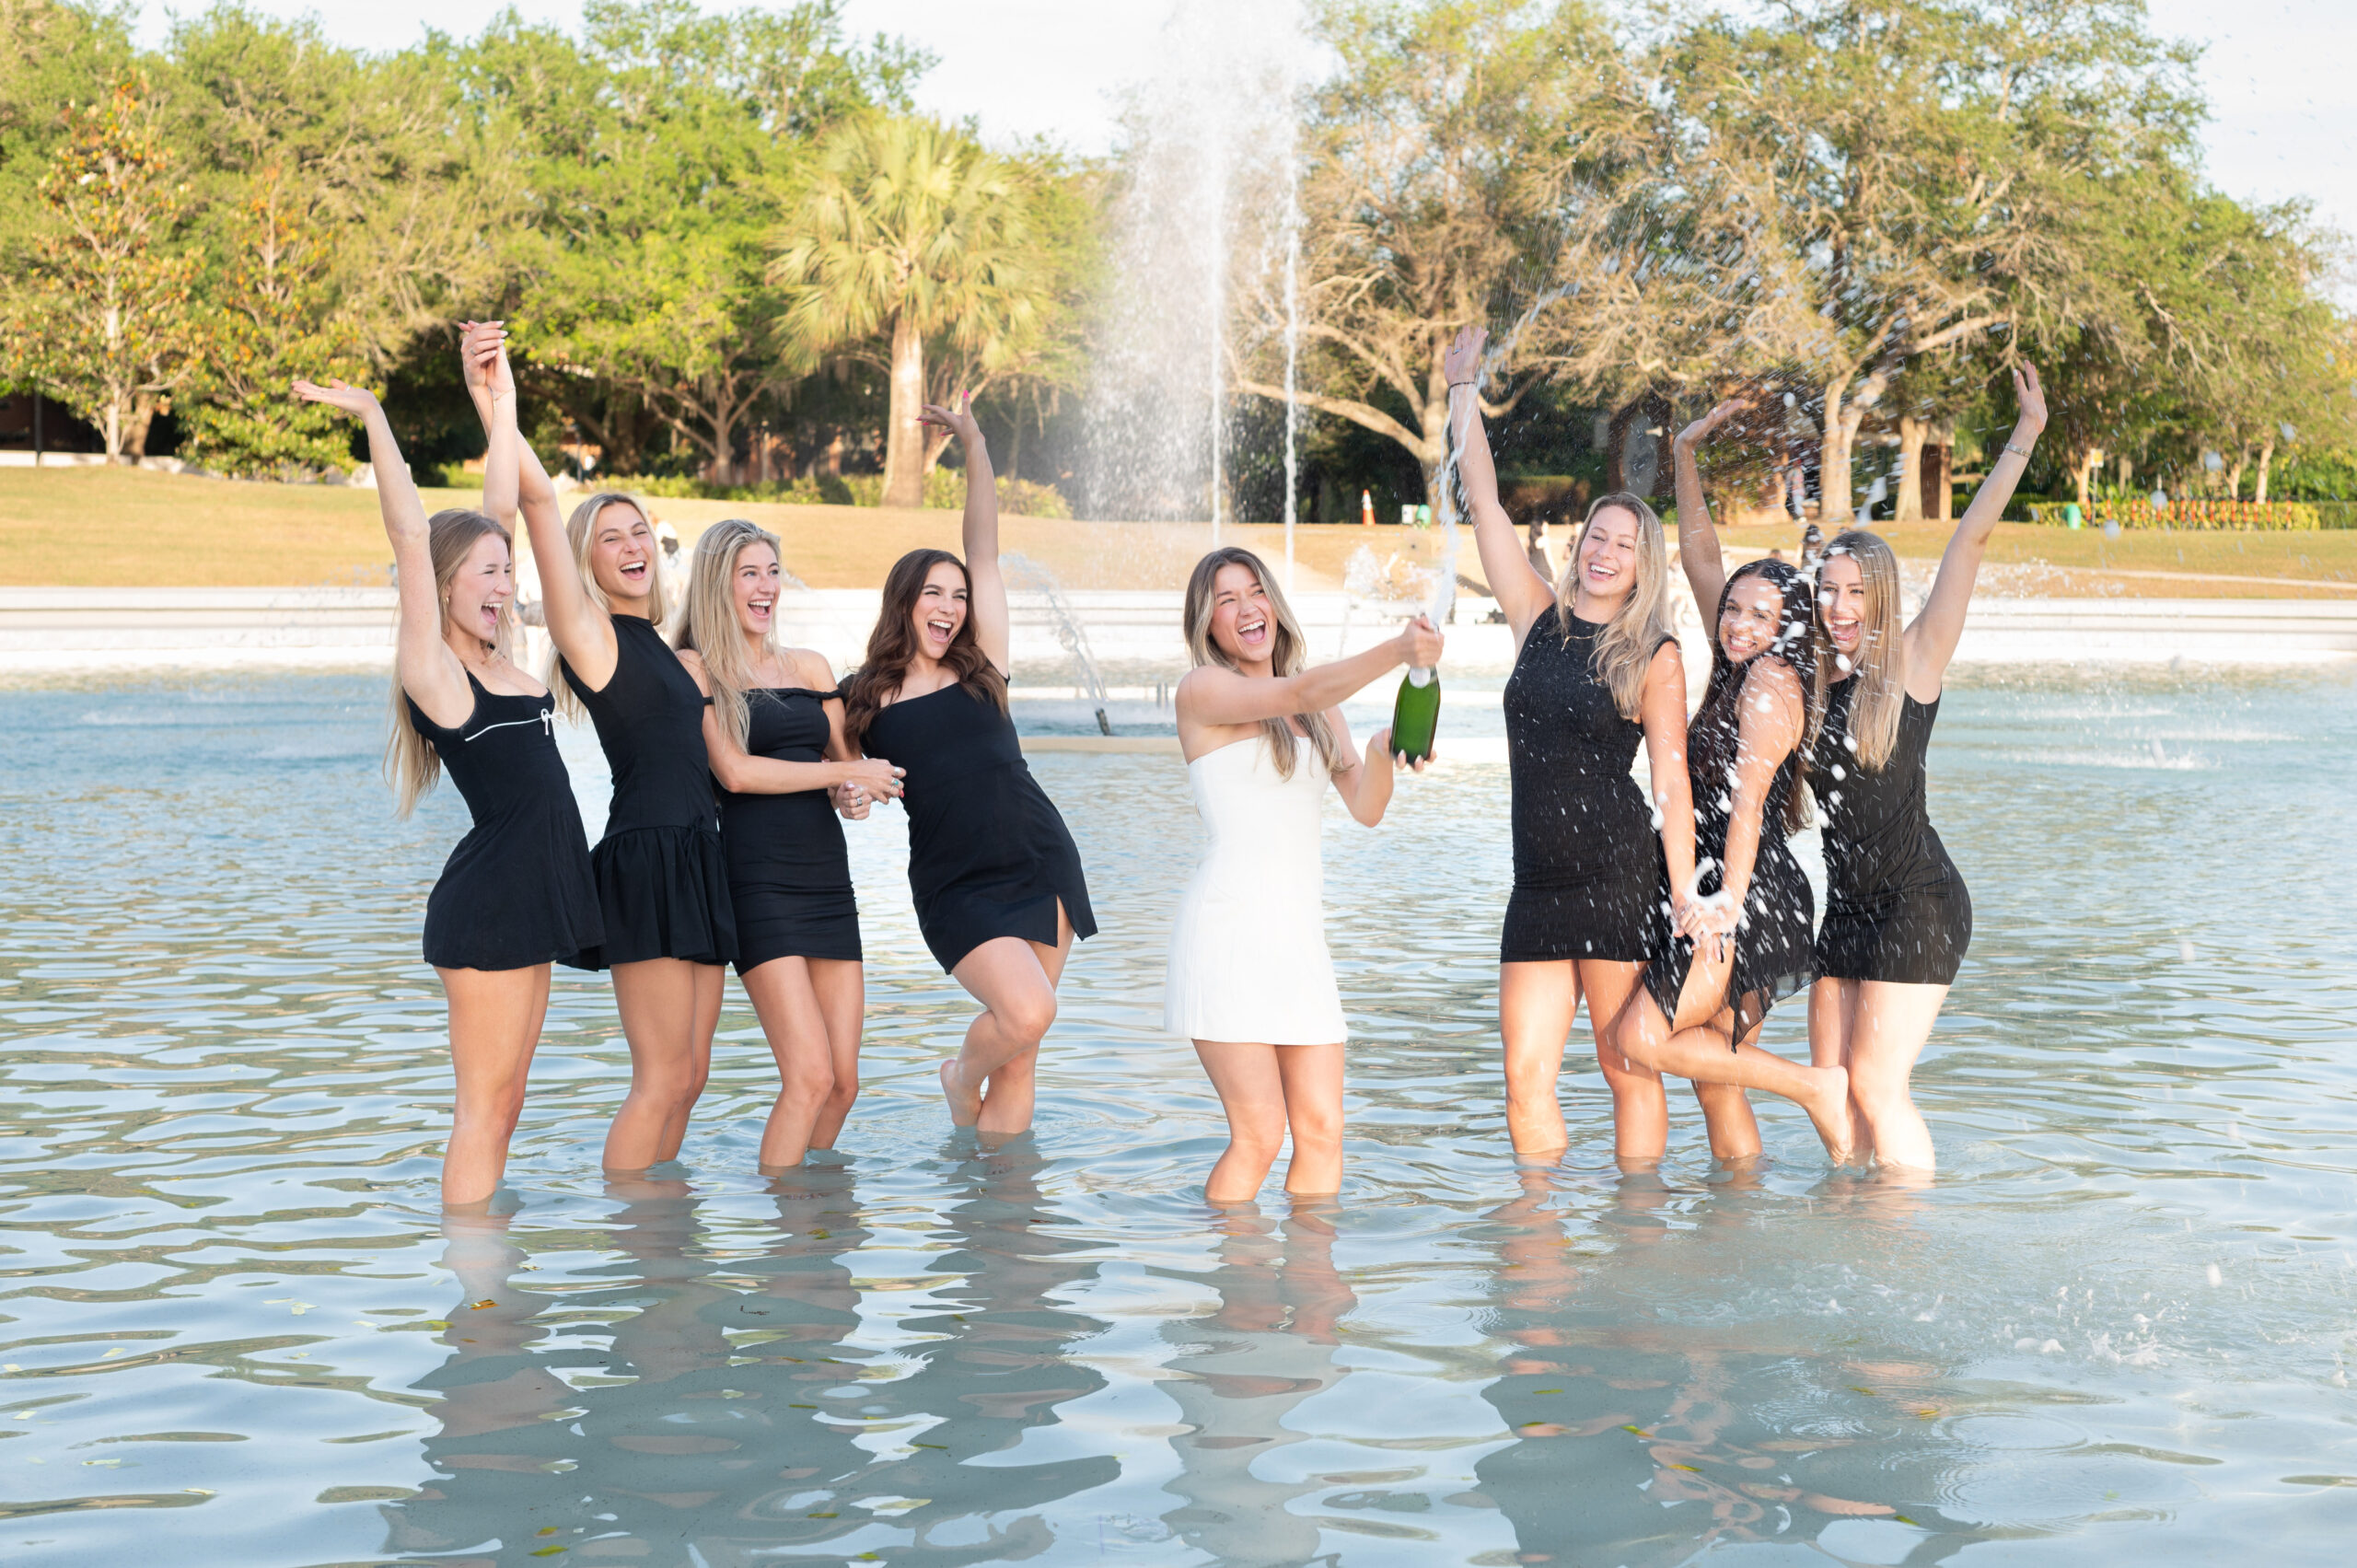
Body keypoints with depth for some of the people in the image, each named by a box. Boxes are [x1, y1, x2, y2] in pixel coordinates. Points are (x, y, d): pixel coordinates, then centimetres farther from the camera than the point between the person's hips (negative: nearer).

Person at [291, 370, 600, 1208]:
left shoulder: (494, 656, 13)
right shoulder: (432, 671, -8)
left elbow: (504, 514, 17)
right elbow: (411, 537, -15)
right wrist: (373, 418, -14)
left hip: (529, 902, 8)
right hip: (486, 903, -8)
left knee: (498, 1104, 11)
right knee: (484, 1107, -4)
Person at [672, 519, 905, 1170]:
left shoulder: (811, 667, 19)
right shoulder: (695, 669, 1)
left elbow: (846, 761, 20)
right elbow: (734, 771, -9)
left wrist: (860, 788, -4)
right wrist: (845, 772, -7)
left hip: (827, 875, 6)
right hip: (757, 877, -6)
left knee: (843, 1081, 2)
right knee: (810, 1075, -15)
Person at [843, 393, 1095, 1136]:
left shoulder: (980, 667, 8)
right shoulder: (863, 699, 4)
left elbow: (985, 552, 7)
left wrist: (974, 446, 5)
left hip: (1041, 862, 3)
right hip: (955, 886, -3)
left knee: (1021, 1054, 1)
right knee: (1027, 1011, -22)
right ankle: (961, 1077, 10)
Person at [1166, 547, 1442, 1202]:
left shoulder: (1321, 708, 18)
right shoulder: (1202, 691, -2)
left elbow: (1366, 808, 9)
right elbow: (1296, 693, -20)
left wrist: (1381, 753, -13)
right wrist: (1395, 650, -33)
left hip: (1300, 932, 6)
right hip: (1229, 928, -6)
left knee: (1323, 1130, -1)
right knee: (1259, 1134, -11)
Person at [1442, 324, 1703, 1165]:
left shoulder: (1654, 657, 0)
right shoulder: (1539, 619, 11)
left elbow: (1672, 783, -3)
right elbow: (1483, 503, 15)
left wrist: (1688, 903, -8)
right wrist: (1464, 391, 18)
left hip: (1619, 879, -4)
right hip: (1538, 883, 4)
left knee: (1629, 1070, 1)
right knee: (1526, 1076, 0)